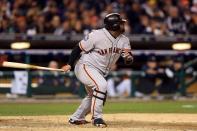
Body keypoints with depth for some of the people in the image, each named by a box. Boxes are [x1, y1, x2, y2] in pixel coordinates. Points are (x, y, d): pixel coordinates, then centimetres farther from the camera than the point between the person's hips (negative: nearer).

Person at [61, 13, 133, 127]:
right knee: (101, 85, -30)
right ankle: (97, 117, -23)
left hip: (100, 73, 9)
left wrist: (128, 57, -33)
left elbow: (128, 60, -9)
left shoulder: (124, 40, -4)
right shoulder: (97, 35, -23)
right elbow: (79, 48, -15)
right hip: (86, 67, -9)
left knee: (94, 96, 21)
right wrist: (70, 65, -17)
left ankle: (76, 118, 38)